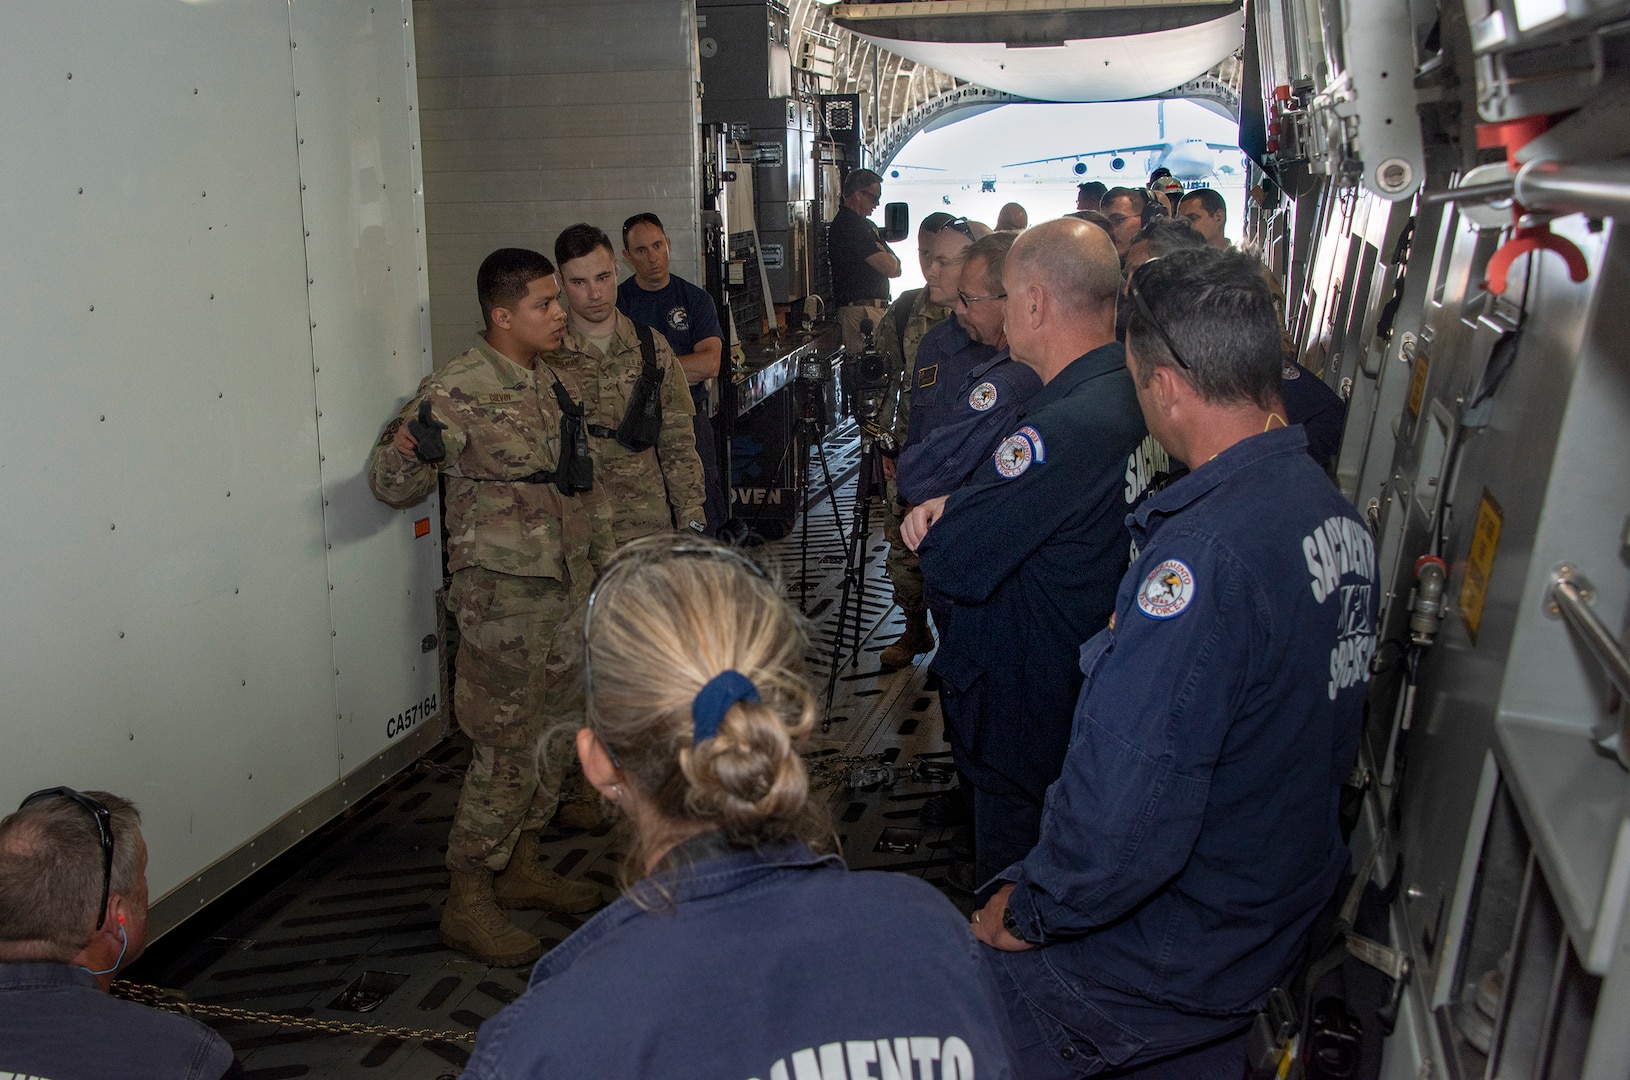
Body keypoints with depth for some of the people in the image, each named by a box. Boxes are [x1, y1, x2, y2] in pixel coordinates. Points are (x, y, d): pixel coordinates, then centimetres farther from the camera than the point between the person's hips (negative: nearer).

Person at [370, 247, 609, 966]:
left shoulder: (556, 384, 9)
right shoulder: (457, 392, -15)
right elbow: (391, 487, -14)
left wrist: (605, 561, 20)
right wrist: (411, 443, -35)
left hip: (567, 589, 8)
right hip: (501, 597, -8)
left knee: (556, 735, 16)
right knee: (504, 751, -3)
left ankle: (521, 866, 34)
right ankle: (467, 905, 11)